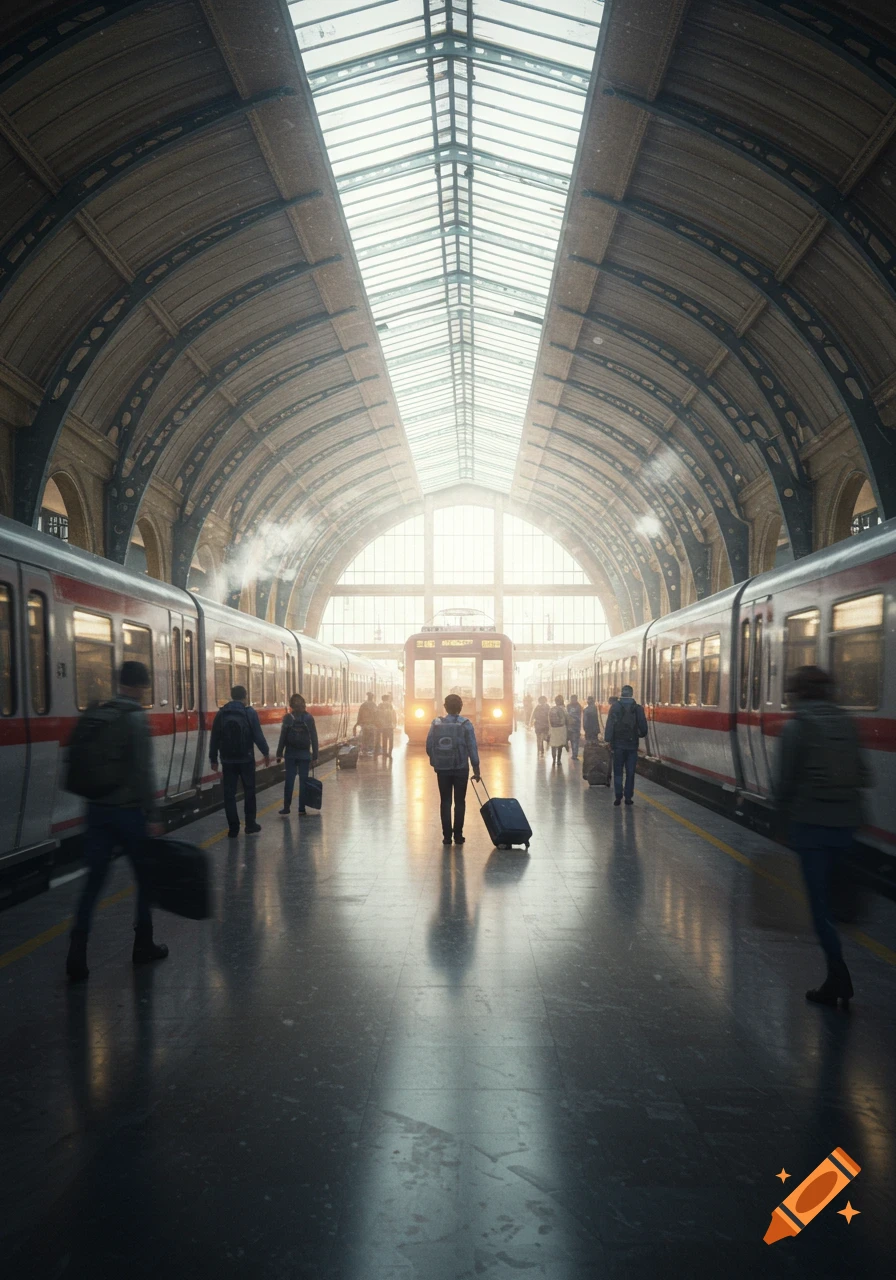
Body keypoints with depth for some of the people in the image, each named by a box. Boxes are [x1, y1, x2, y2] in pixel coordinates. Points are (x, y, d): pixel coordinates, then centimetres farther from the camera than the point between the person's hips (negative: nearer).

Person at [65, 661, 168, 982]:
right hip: (128, 810, -6)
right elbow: (143, 771, -18)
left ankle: (77, 954, -1)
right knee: (145, 875, 12)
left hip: (97, 809, 6)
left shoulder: (94, 715, 7)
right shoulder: (136, 718, -14)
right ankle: (143, 945, 21)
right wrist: (152, 816, -16)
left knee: (94, 880, 7)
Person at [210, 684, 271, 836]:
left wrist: (213, 759, 10)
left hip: (228, 760, 2)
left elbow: (214, 739, 4)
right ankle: (250, 824, 14)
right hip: (246, 759, -2)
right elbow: (258, 736, -10)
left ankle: (233, 828, 3)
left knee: (229, 794, 5)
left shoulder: (221, 714, 3)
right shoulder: (250, 713, -7)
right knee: (249, 792, 12)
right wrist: (266, 752, 2)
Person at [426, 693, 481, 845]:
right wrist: (476, 769, -2)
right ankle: (458, 835, 8)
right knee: (460, 801, 8)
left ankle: (447, 836, 6)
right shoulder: (466, 724, -5)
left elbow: (429, 746, 0)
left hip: (442, 768, 1)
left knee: (445, 801, 8)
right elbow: (472, 748, -7)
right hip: (461, 768, -1)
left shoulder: (436, 723, -1)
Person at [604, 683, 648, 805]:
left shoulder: (615, 706, -6)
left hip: (618, 744, -1)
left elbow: (610, 724, -11)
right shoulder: (638, 708, -1)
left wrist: (608, 740, -7)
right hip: (632, 744, 1)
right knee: (630, 772, 8)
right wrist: (641, 734, 20)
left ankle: (618, 797, 0)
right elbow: (643, 726, 0)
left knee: (618, 772, 6)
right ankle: (628, 797, 7)